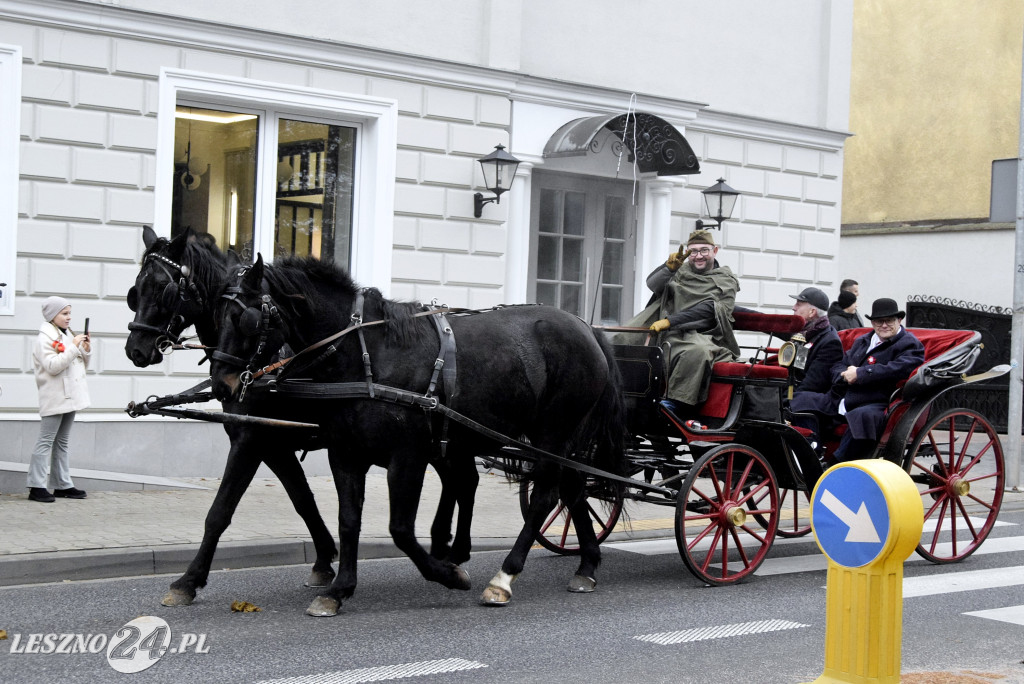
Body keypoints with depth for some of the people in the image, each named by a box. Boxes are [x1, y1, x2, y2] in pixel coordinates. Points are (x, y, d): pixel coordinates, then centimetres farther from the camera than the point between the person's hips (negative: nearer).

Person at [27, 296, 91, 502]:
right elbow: (53, 366, -22)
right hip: (55, 398, -8)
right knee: (46, 441, -8)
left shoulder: (68, 336, 16)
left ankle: (63, 485, 16)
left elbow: (81, 365, 20)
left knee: (62, 442, 12)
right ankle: (36, 487, -8)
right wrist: (74, 347, -22)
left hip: (70, 397, 8)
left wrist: (86, 350, 2)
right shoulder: (45, 339, -9)